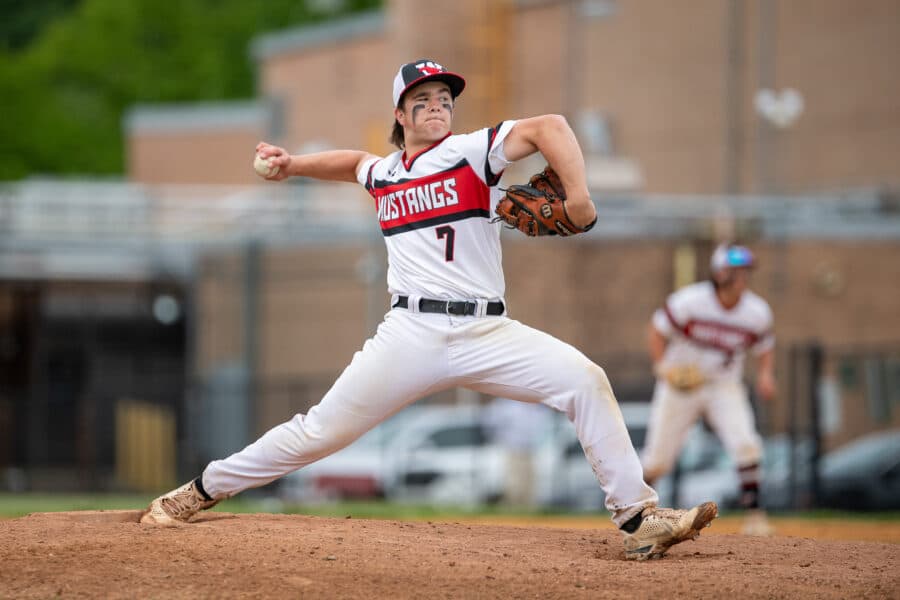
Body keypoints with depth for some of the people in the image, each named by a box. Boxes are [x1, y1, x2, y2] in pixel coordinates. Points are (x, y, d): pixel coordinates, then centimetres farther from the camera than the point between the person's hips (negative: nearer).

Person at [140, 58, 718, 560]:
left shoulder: (472, 153, 1)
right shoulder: (383, 174, 15)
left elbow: (548, 127, -13)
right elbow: (355, 162, 40)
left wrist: (579, 198, -25)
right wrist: (295, 165, 28)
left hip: (487, 332, -2)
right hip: (412, 334, 2)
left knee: (584, 380, -21)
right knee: (322, 430, -3)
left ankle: (638, 518, -17)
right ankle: (203, 490, 13)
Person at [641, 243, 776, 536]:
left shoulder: (757, 312, -11)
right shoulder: (689, 301, -20)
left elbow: (765, 347, 6)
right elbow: (657, 329, -8)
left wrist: (766, 374, -14)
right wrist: (662, 366, -22)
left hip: (725, 386, 2)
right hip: (680, 384, -2)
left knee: (745, 443, -22)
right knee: (658, 459, 3)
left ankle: (753, 513, -14)